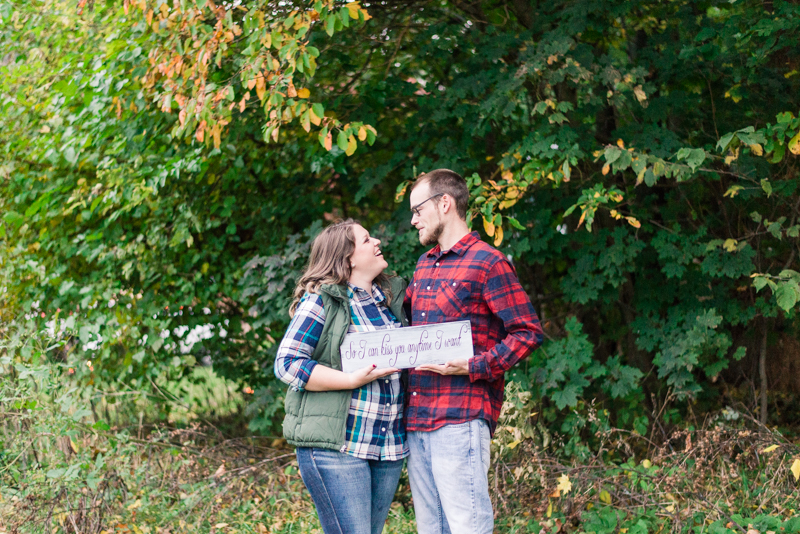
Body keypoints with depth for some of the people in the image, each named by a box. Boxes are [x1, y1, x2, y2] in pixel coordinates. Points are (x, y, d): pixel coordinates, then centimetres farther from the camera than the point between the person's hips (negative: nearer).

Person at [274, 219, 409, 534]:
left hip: (388, 446, 7)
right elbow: (287, 363, -12)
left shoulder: (393, 297, 14)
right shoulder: (322, 301, -6)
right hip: (336, 447, -7)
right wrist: (354, 380, -19)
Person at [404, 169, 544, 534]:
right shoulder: (424, 265, 19)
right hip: (416, 421, 8)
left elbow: (528, 332, -9)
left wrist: (473, 367, -18)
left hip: (460, 421, -8)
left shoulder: (488, 263, -5)